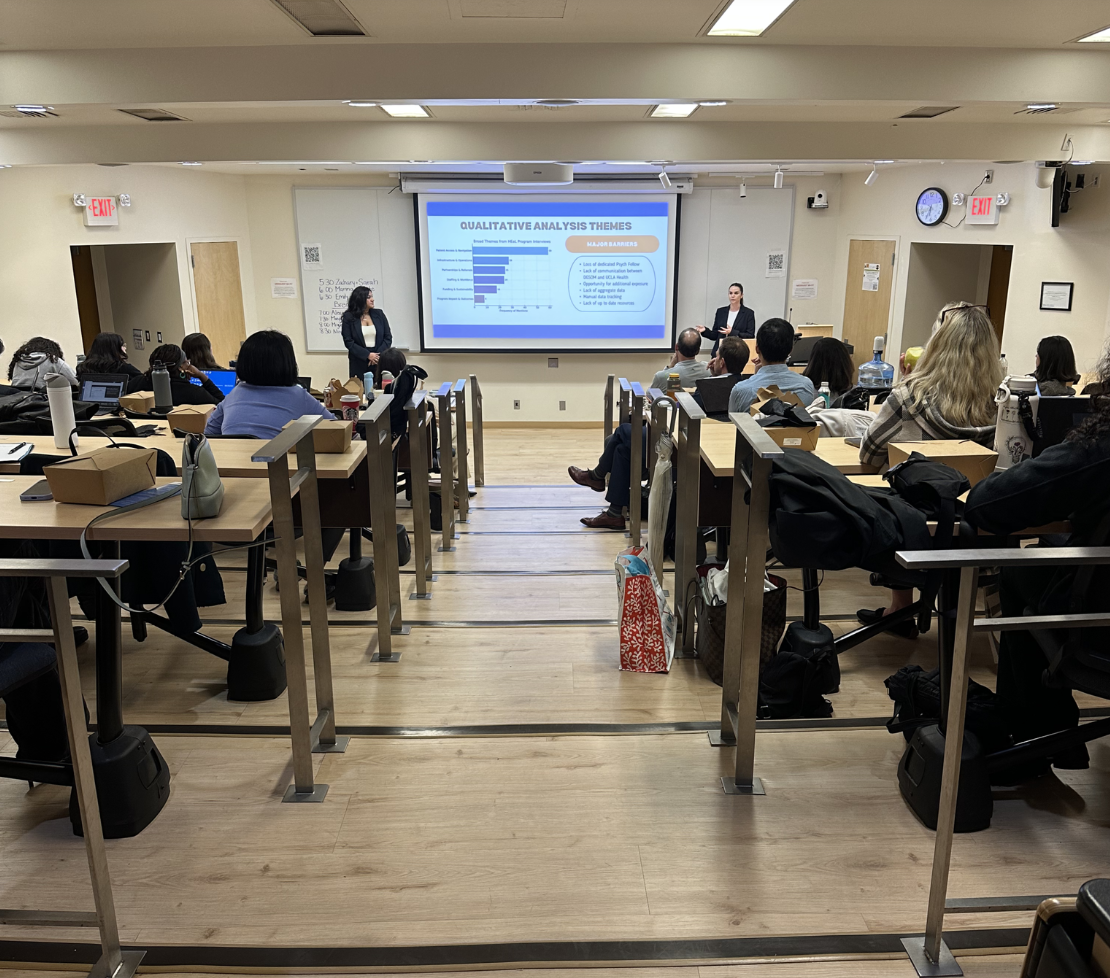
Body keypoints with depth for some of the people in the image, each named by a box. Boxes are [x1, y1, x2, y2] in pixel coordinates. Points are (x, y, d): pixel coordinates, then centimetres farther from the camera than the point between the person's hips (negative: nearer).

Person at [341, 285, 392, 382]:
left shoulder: (379, 314, 9)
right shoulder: (349, 317, 2)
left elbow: (388, 337, 7)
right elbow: (348, 342, -3)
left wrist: (379, 355, -7)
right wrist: (368, 355, -13)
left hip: (379, 363, 2)